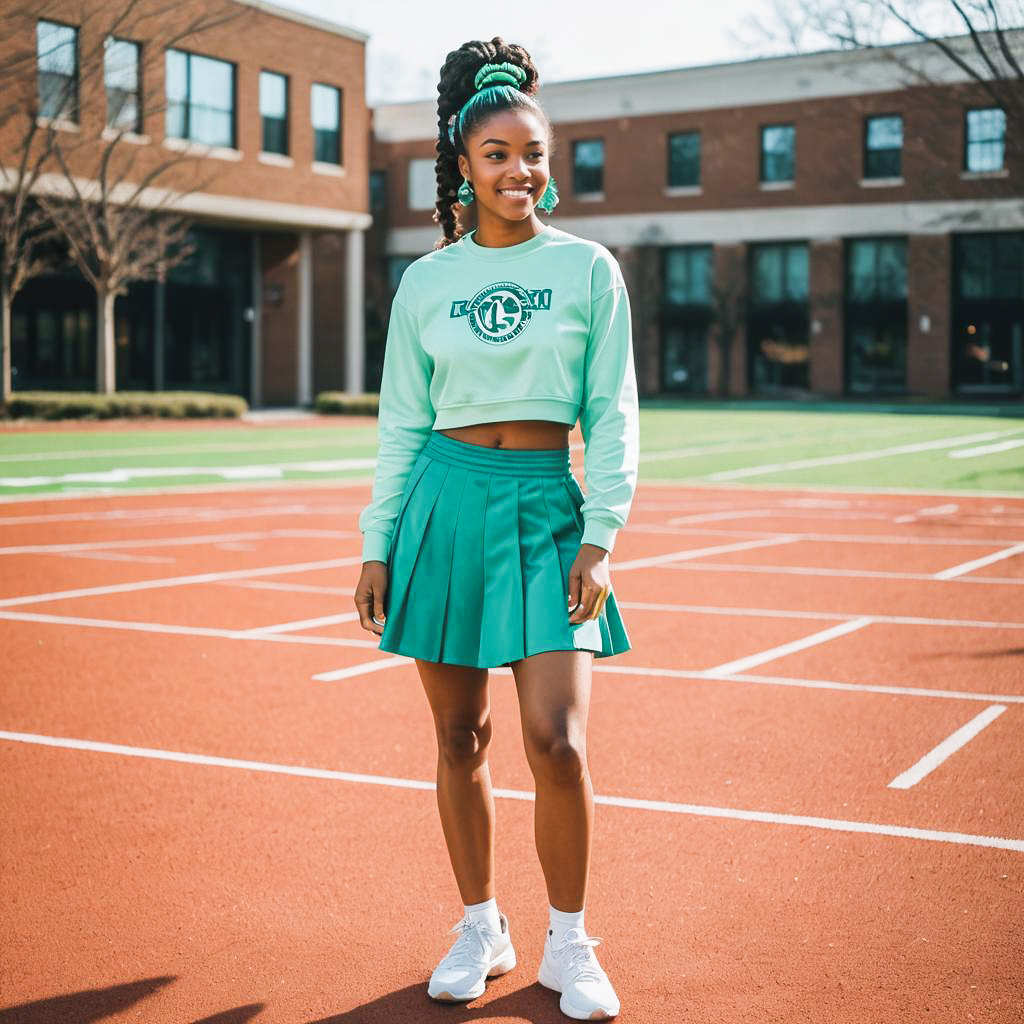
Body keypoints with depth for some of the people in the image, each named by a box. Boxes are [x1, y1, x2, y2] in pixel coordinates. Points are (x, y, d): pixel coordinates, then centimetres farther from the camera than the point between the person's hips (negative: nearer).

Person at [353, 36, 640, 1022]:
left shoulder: (588, 268, 3)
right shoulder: (426, 280, 8)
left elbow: (613, 416, 2)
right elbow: (401, 422, 11)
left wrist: (598, 540, -6)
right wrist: (377, 546, 6)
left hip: (546, 506, -2)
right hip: (444, 503, 2)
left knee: (557, 741, -10)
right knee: (458, 738, 7)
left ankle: (568, 945, 11)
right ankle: (480, 927, 25)